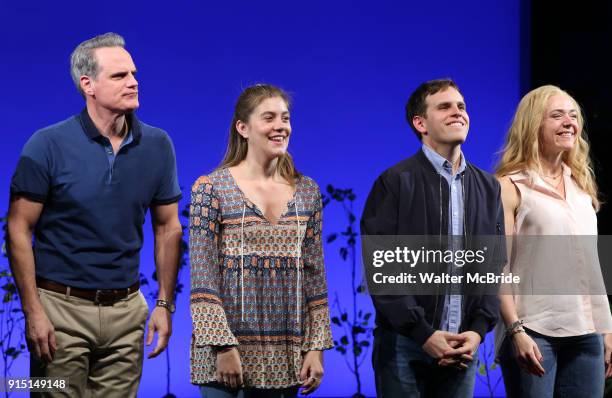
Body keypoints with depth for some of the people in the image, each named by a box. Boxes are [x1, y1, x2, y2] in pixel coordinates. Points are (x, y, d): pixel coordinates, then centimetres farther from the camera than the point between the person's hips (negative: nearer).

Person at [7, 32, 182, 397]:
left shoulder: (157, 145, 2)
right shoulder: (48, 145, -8)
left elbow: (168, 227, 10)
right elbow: (19, 229, -6)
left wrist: (165, 305, 6)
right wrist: (33, 311, -11)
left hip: (126, 309, 3)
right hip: (62, 306, -3)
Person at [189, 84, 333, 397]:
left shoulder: (306, 191, 8)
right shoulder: (211, 189, -4)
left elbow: (314, 275, 9)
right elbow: (202, 277, -8)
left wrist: (316, 347, 4)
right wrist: (223, 346, -14)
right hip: (228, 351, -4)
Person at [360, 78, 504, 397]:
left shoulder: (488, 187, 12)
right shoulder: (395, 182, -3)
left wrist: (479, 329, -3)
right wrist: (423, 333, -14)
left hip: (462, 347, 4)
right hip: (405, 344, -4)